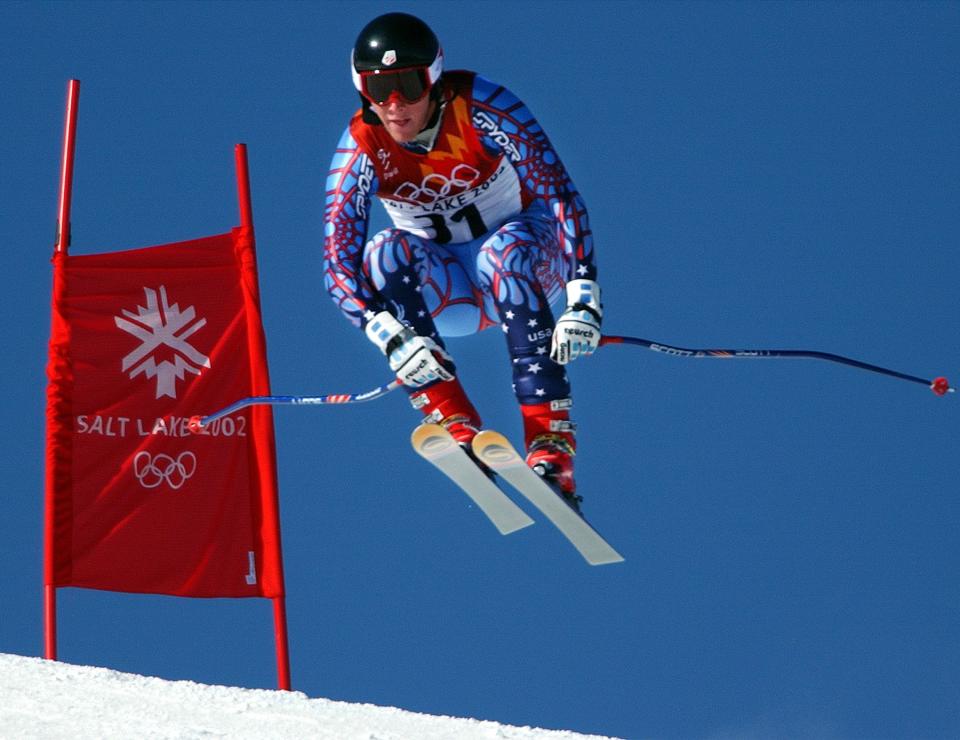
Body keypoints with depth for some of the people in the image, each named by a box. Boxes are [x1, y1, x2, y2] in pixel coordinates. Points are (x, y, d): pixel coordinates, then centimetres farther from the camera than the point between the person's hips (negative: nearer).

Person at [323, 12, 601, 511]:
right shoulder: (361, 149, -18)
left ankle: (552, 448, -39)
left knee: (506, 250, -36)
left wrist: (584, 301, -36)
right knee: (388, 253, -29)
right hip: (446, 292, 2)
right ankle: (456, 427, -34)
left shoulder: (482, 109, -23)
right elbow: (338, 265, -23)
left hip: (531, 256, -2)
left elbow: (561, 195, -24)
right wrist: (391, 337, -42)